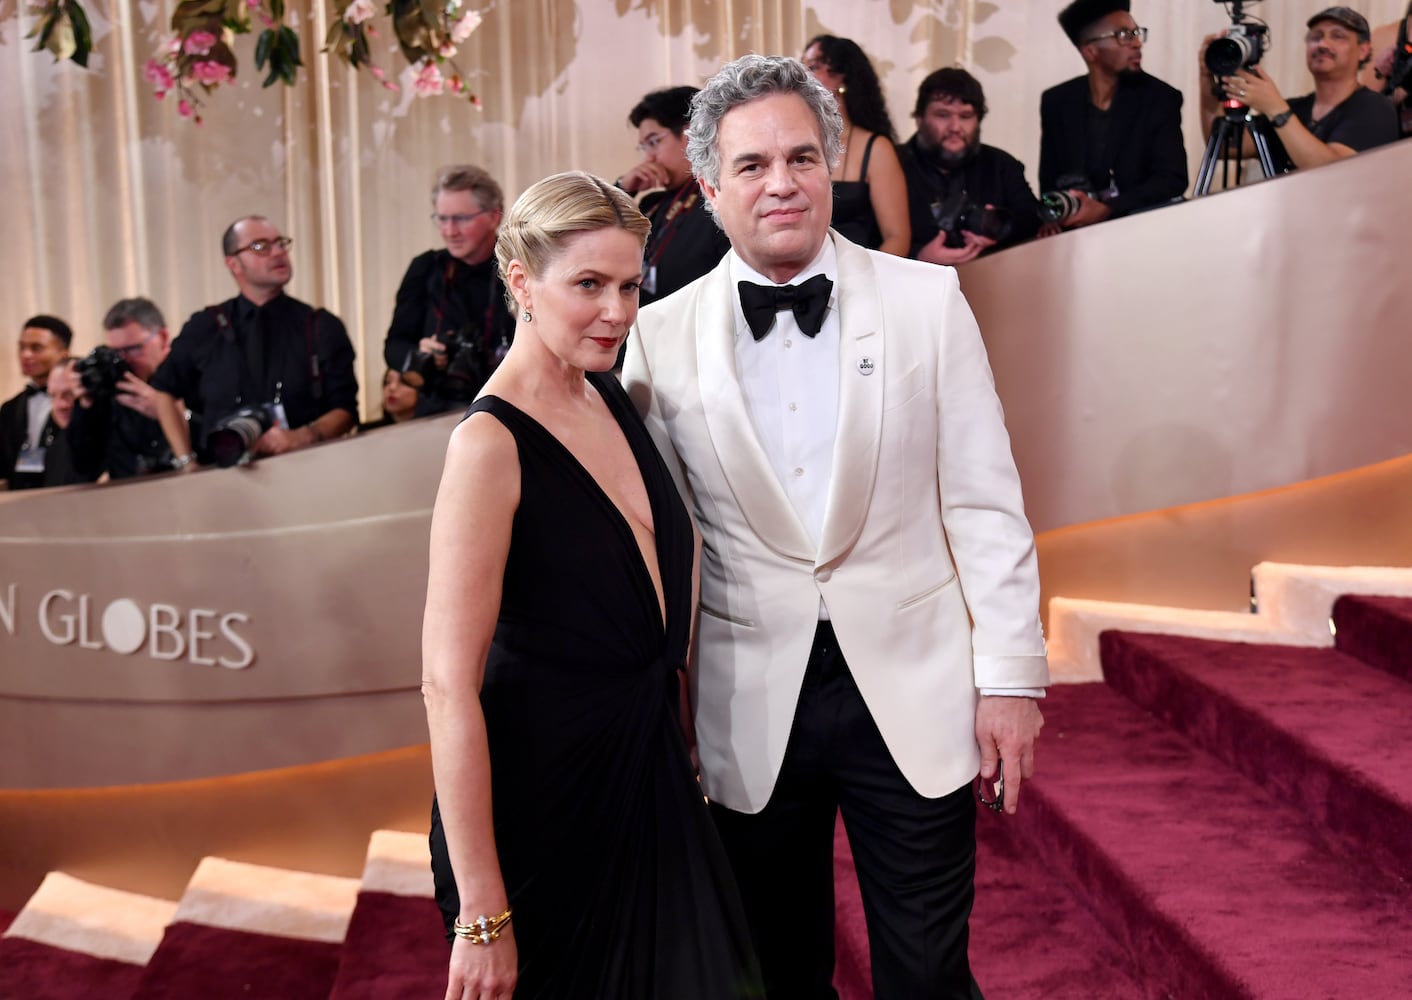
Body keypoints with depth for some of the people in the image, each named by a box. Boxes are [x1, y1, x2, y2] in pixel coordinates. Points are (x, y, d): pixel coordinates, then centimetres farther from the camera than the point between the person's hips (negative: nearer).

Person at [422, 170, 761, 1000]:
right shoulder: (492, 442, -20)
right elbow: (449, 685, -23)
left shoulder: (612, 398, 4)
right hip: (542, 798, -7)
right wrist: (480, 915, -23)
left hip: (650, 776, 7)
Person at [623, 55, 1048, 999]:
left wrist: (1011, 674, -2)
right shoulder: (663, 335, -1)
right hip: (750, 709, 1)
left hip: (912, 696, 0)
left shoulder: (926, 299, -1)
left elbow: (983, 500, 0)